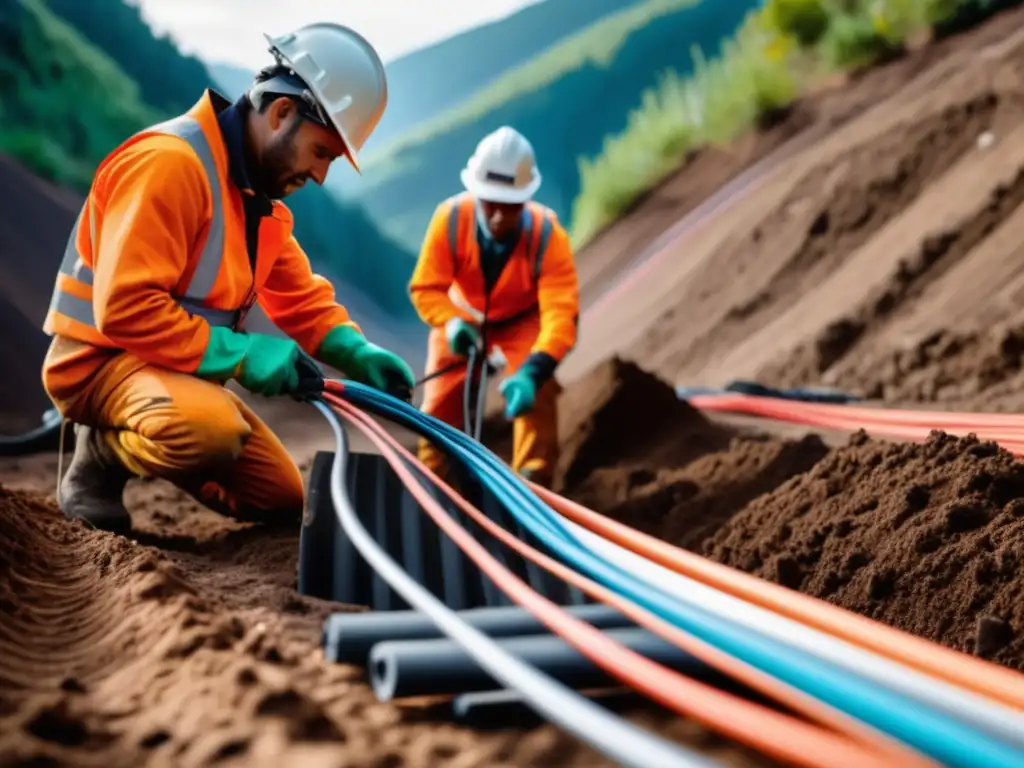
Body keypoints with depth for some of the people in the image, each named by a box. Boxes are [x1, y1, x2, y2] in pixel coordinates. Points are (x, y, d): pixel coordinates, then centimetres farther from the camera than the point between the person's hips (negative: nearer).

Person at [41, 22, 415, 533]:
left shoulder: (262, 189, 7)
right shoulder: (169, 162, -23)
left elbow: (300, 295, 11)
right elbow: (125, 308, -29)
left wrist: (356, 352, -7)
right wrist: (240, 353, -29)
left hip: (181, 366, 9)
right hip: (101, 357, -9)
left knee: (283, 499, 10)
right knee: (214, 433, -39)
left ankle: (129, 439, 18)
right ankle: (100, 454, -7)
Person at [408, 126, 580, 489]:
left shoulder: (548, 235, -35)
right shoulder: (450, 218, -33)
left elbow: (561, 313, -41)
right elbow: (426, 288, -25)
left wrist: (533, 370, -56)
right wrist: (451, 323, -46)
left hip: (523, 319, -1)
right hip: (463, 316, 1)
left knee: (535, 393, -22)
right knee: (440, 401, -6)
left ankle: (533, 483, -8)